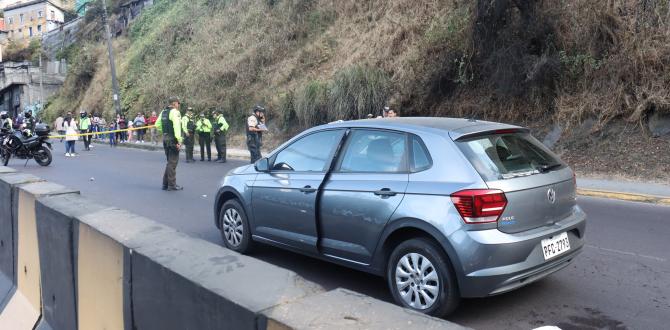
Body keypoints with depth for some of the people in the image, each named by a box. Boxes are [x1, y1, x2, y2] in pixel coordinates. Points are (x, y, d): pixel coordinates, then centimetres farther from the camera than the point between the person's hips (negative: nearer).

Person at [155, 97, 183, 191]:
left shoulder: (163, 112, 14)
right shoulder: (175, 112, -12)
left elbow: (157, 124, 15)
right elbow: (177, 126, -21)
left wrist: (164, 131, 15)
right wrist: (179, 140, -24)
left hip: (165, 138, 8)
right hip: (172, 139, -8)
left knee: (170, 161, 18)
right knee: (173, 162, -2)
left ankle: (165, 184, 21)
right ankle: (172, 185, 2)